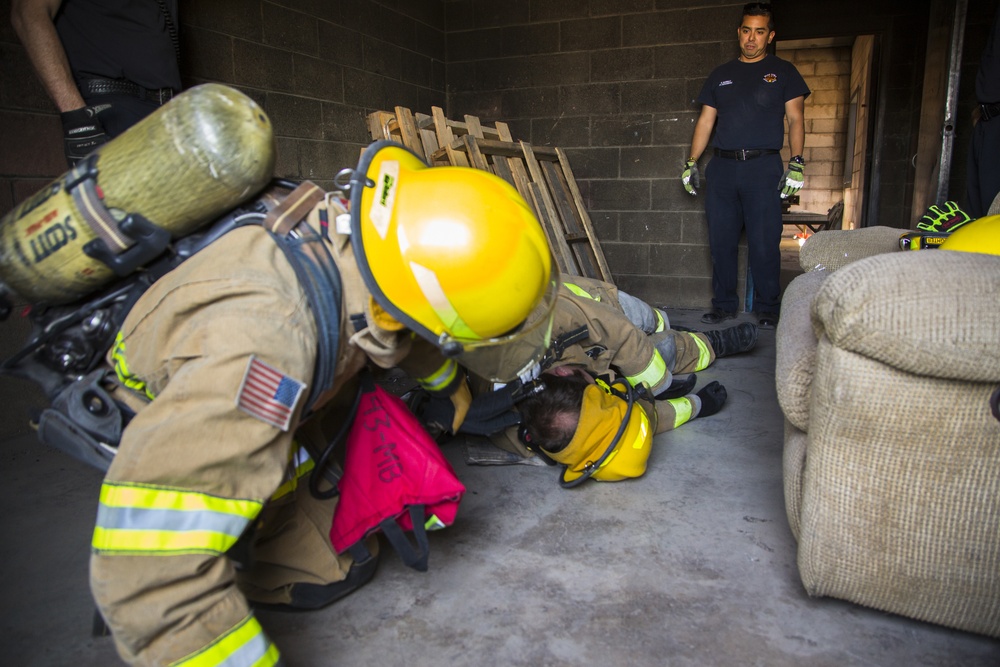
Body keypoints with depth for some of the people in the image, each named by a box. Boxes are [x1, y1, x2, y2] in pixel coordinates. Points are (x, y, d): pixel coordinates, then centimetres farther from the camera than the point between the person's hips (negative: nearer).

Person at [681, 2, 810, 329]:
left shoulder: (783, 72, 11)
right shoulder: (721, 75, 18)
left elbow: (795, 119, 4)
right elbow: (705, 121, 16)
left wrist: (796, 163, -8)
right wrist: (691, 162, 7)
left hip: (763, 167, -3)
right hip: (722, 166, 3)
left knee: (764, 243, -6)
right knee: (721, 241, 3)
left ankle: (768, 309, 5)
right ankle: (724, 305, 13)